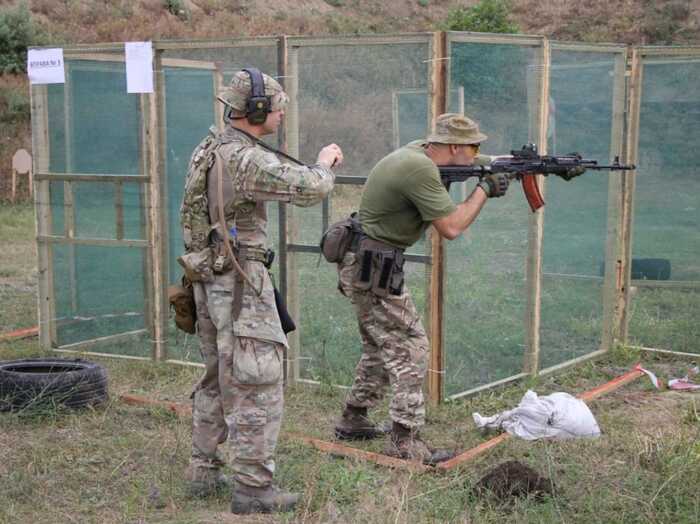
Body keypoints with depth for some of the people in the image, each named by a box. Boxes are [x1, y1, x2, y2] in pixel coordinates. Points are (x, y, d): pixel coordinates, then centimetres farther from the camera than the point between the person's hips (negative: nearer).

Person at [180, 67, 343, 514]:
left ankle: (205, 472, 26)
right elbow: (311, 189, -23)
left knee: (218, 379, 18)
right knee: (256, 385, -4)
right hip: (240, 283, -10)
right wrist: (325, 163, -4)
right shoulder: (247, 160, -19)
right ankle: (253, 488, 0)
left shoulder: (208, 149, 10)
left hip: (209, 278, 10)